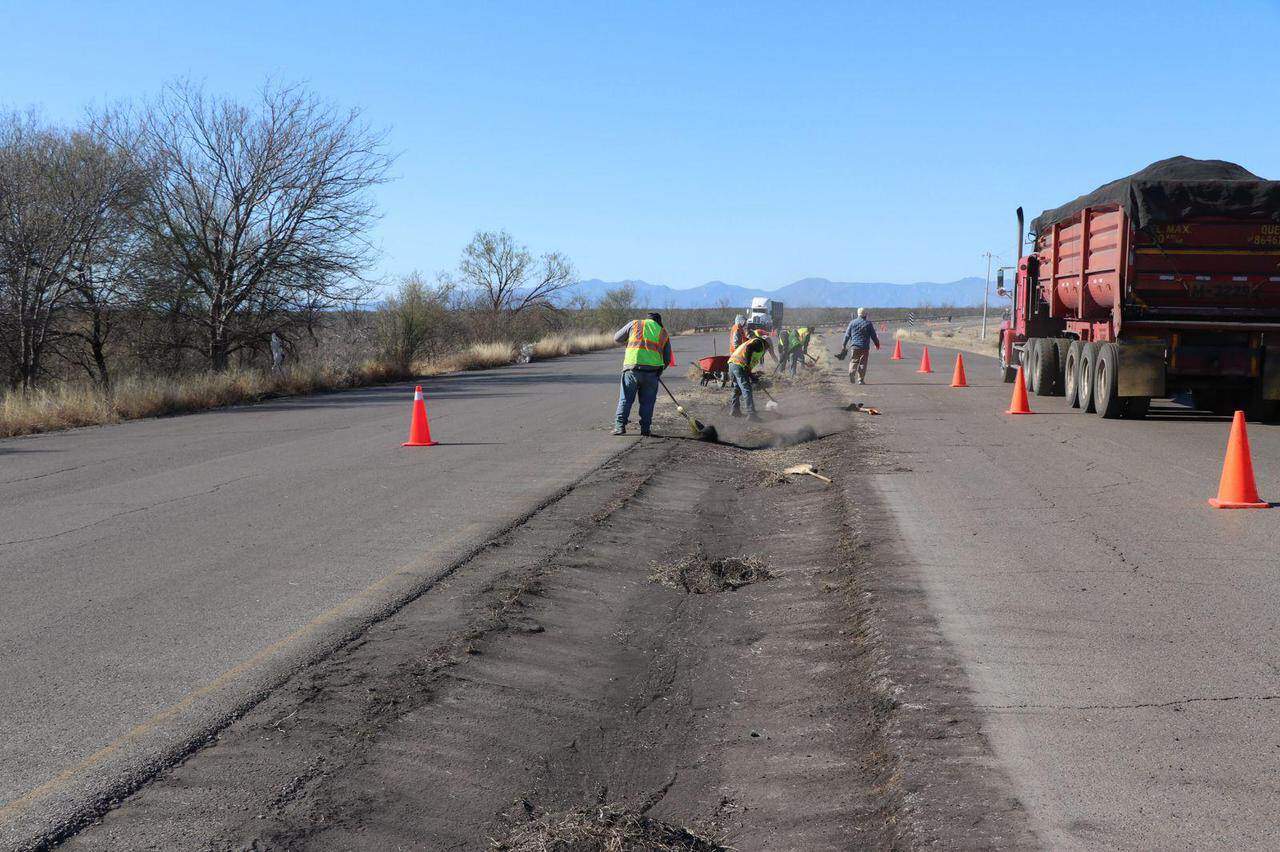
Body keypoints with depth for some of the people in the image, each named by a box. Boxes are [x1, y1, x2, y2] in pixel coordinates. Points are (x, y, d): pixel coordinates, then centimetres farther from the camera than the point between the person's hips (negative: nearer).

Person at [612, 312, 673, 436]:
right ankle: (645, 428, 8)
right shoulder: (663, 333, 19)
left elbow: (617, 338, 18)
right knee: (647, 402, 10)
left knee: (625, 399, 5)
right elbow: (667, 360, 20)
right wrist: (659, 370, 34)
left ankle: (620, 426, 0)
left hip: (632, 367, -1)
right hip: (652, 371, 1)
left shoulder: (635, 324, 13)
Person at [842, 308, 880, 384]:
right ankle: (860, 379, 1)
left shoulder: (852, 322, 5)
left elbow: (847, 334, 8)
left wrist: (844, 344, 16)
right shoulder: (868, 323, 1)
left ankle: (852, 372, -20)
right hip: (865, 347, -1)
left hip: (854, 346, 1)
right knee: (862, 363, 3)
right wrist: (877, 344, 18)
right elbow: (873, 335, 4)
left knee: (853, 361, 6)